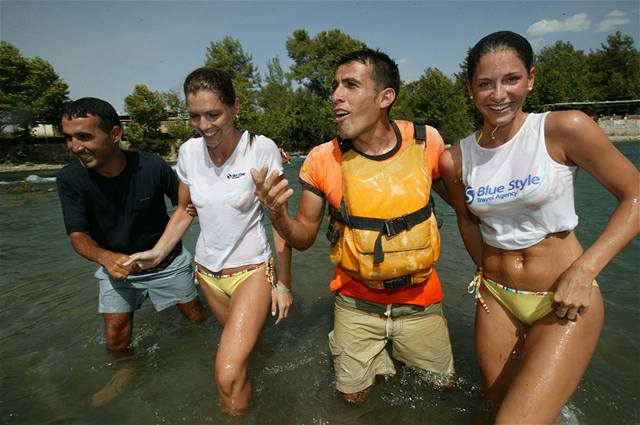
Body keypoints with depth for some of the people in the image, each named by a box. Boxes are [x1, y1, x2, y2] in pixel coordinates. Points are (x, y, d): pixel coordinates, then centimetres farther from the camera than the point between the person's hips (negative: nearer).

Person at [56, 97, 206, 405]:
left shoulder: (153, 167, -25)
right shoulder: (70, 179, -19)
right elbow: (78, 234, -19)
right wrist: (105, 257, -40)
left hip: (167, 261, -1)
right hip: (116, 265, 1)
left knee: (196, 318, 12)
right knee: (116, 338, 1)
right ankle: (126, 372, 36)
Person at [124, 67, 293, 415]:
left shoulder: (262, 149, -18)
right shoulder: (189, 152, -5)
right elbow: (184, 210, 9)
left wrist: (283, 284, -8)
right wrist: (158, 252, -5)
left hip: (252, 269, -4)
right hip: (208, 271, 5)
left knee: (228, 376, -16)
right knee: (240, 346, 21)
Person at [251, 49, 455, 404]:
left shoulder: (427, 141, -14)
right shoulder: (323, 159, -15)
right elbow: (304, 237, -7)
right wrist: (279, 216, -26)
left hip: (420, 302, 1)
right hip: (356, 304, 0)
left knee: (446, 385, 21)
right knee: (354, 396, 17)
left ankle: (397, 349, 49)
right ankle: (375, 357, 47)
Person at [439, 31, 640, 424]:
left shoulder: (563, 129, -13)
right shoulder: (456, 158, -4)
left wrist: (584, 271, -17)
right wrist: (490, 272, 6)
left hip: (564, 301, -3)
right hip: (496, 299, 4)